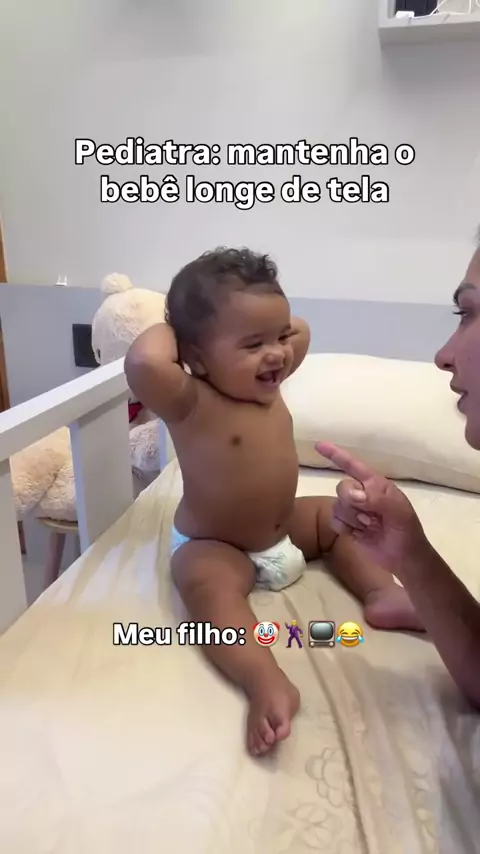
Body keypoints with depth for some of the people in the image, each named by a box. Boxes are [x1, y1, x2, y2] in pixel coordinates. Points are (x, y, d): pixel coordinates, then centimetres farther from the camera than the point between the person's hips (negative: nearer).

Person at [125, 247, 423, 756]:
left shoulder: (266, 384, -4)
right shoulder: (191, 402, -27)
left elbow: (301, 331, 15)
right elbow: (144, 363, -50)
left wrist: (279, 327, -2)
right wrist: (168, 329, -29)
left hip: (285, 528, 8)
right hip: (213, 547, -8)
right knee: (207, 584, -36)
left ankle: (381, 592, 4)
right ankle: (267, 683, -46)